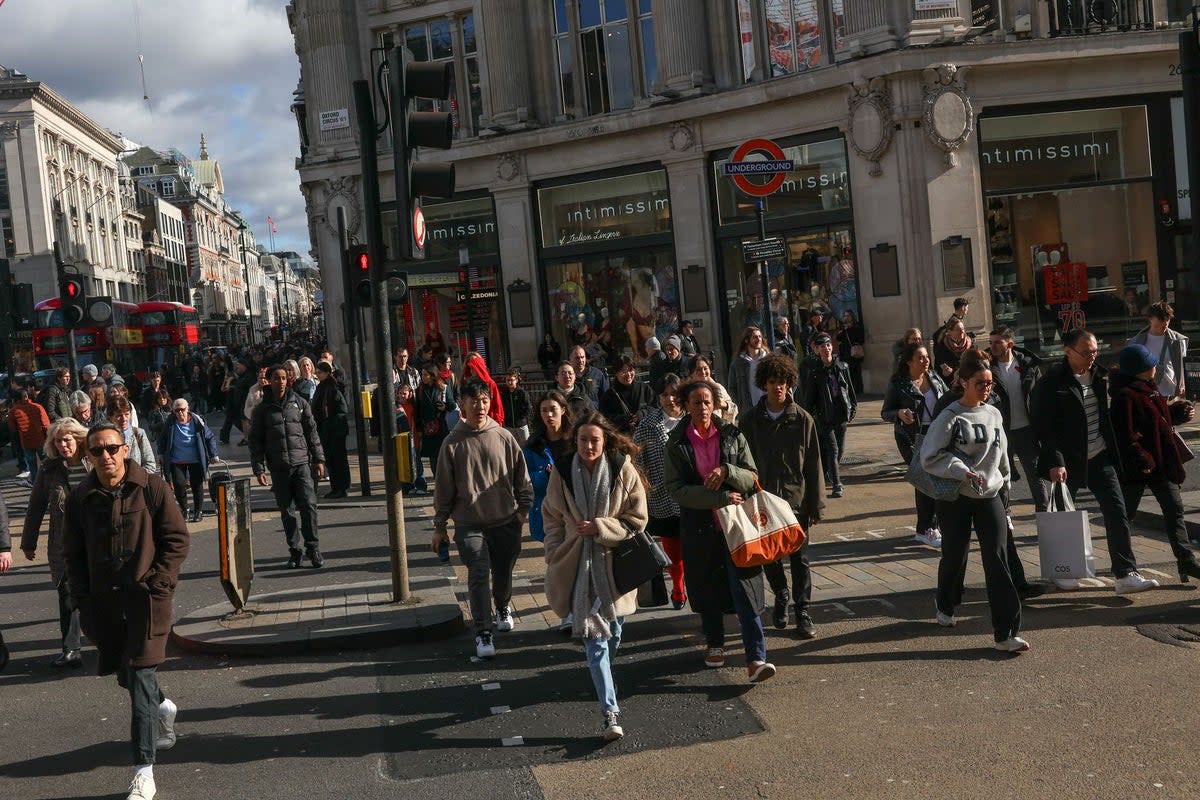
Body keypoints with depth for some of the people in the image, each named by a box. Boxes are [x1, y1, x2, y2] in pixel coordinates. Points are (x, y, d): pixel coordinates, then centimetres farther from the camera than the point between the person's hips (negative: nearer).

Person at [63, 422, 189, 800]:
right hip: (104, 601, 4)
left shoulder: (151, 487, -6)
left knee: (140, 677, -10)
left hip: (146, 598, -4)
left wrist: (157, 585, -12)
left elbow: (177, 539, -4)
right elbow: (74, 554, 12)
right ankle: (164, 709, 50)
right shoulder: (81, 498, 3)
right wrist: (82, 598, 3)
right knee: (127, 675, 16)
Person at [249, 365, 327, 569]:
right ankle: (294, 550, 14)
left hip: (301, 463, 0)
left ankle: (312, 547, 0)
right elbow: (255, 441, 5)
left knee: (308, 505, -10)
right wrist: (259, 469, -3)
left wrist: (318, 459, 5)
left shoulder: (299, 403, 7)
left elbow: (312, 432, 10)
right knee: (287, 511, 5)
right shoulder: (262, 410, 5)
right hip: (278, 468, 1)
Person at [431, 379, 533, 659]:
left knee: (503, 572, 14)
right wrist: (439, 527, 4)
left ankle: (503, 607, 45)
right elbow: (444, 488, 2)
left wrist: (523, 508, 3)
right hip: (470, 524, -2)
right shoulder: (452, 443, -3)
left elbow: (522, 477, 8)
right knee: (479, 574, -14)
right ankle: (483, 633, -7)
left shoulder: (504, 438, 0)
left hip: (506, 521, 2)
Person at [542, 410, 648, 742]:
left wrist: (600, 528, -16)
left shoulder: (624, 471, -8)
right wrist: (555, 558, 3)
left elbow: (637, 521, -4)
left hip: (615, 565, 0)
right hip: (578, 566, 0)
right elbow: (552, 519, 8)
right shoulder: (562, 472, -3)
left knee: (614, 631, 15)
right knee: (594, 639, -5)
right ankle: (610, 712, -3)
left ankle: (602, 678, 48)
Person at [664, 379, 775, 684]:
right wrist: (720, 497, -16)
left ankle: (756, 659, -10)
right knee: (707, 587, 12)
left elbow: (752, 478, 3)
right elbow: (676, 489, -8)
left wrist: (727, 471, -18)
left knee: (744, 587, -8)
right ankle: (714, 644, 33)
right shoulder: (676, 443, 0)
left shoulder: (732, 436, 2)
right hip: (699, 525, 1)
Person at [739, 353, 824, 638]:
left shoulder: (803, 419, -4)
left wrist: (815, 505, -2)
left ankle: (803, 612, 15)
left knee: (799, 558, 4)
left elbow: (813, 465, -1)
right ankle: (781, 597, 35)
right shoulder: (749, 420, -2)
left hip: (796, 500, -1)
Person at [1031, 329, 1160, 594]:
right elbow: (1044, 427, -16)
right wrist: (1055, 462, -22)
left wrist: (1113, 450, 9)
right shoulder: (1052, 382, -14)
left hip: (1100, 458, 5)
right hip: (1067, 461, -5)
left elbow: (1104, 415, 15)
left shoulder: (1099, 376, 5)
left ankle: (1126, 575, -2)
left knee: (1117, 512, -3)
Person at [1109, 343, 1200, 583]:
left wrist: (1179, 413, 7)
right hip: (1137, 467, -9)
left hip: (1160, 463, 9)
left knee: (1174, 509, 6)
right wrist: (1142, 461, -23)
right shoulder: (1125, 397, -22)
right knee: (1126, 511, 7)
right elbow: (1126, 436, -25)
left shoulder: (1149, 387, 9)